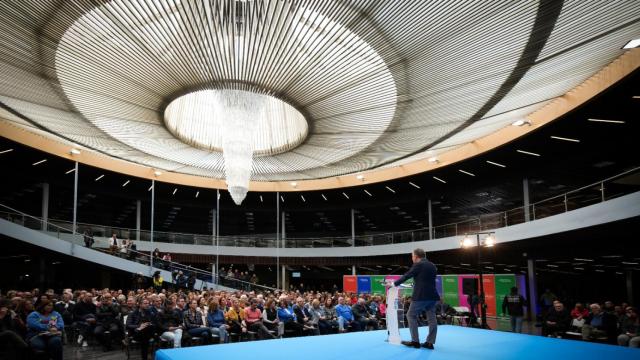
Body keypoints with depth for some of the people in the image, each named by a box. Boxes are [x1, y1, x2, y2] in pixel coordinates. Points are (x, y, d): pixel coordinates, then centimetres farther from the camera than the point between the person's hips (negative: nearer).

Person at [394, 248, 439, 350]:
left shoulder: (418, 265, -8)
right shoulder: (432, 266, 14)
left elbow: (407, 276, -5)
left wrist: (395, 284, 8)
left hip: (421, 295, -7)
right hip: (432, 295, 7)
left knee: (411, 315, 3)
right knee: (432, 318, 7)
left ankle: (415, 341, 2)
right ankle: (430, 342, 7)